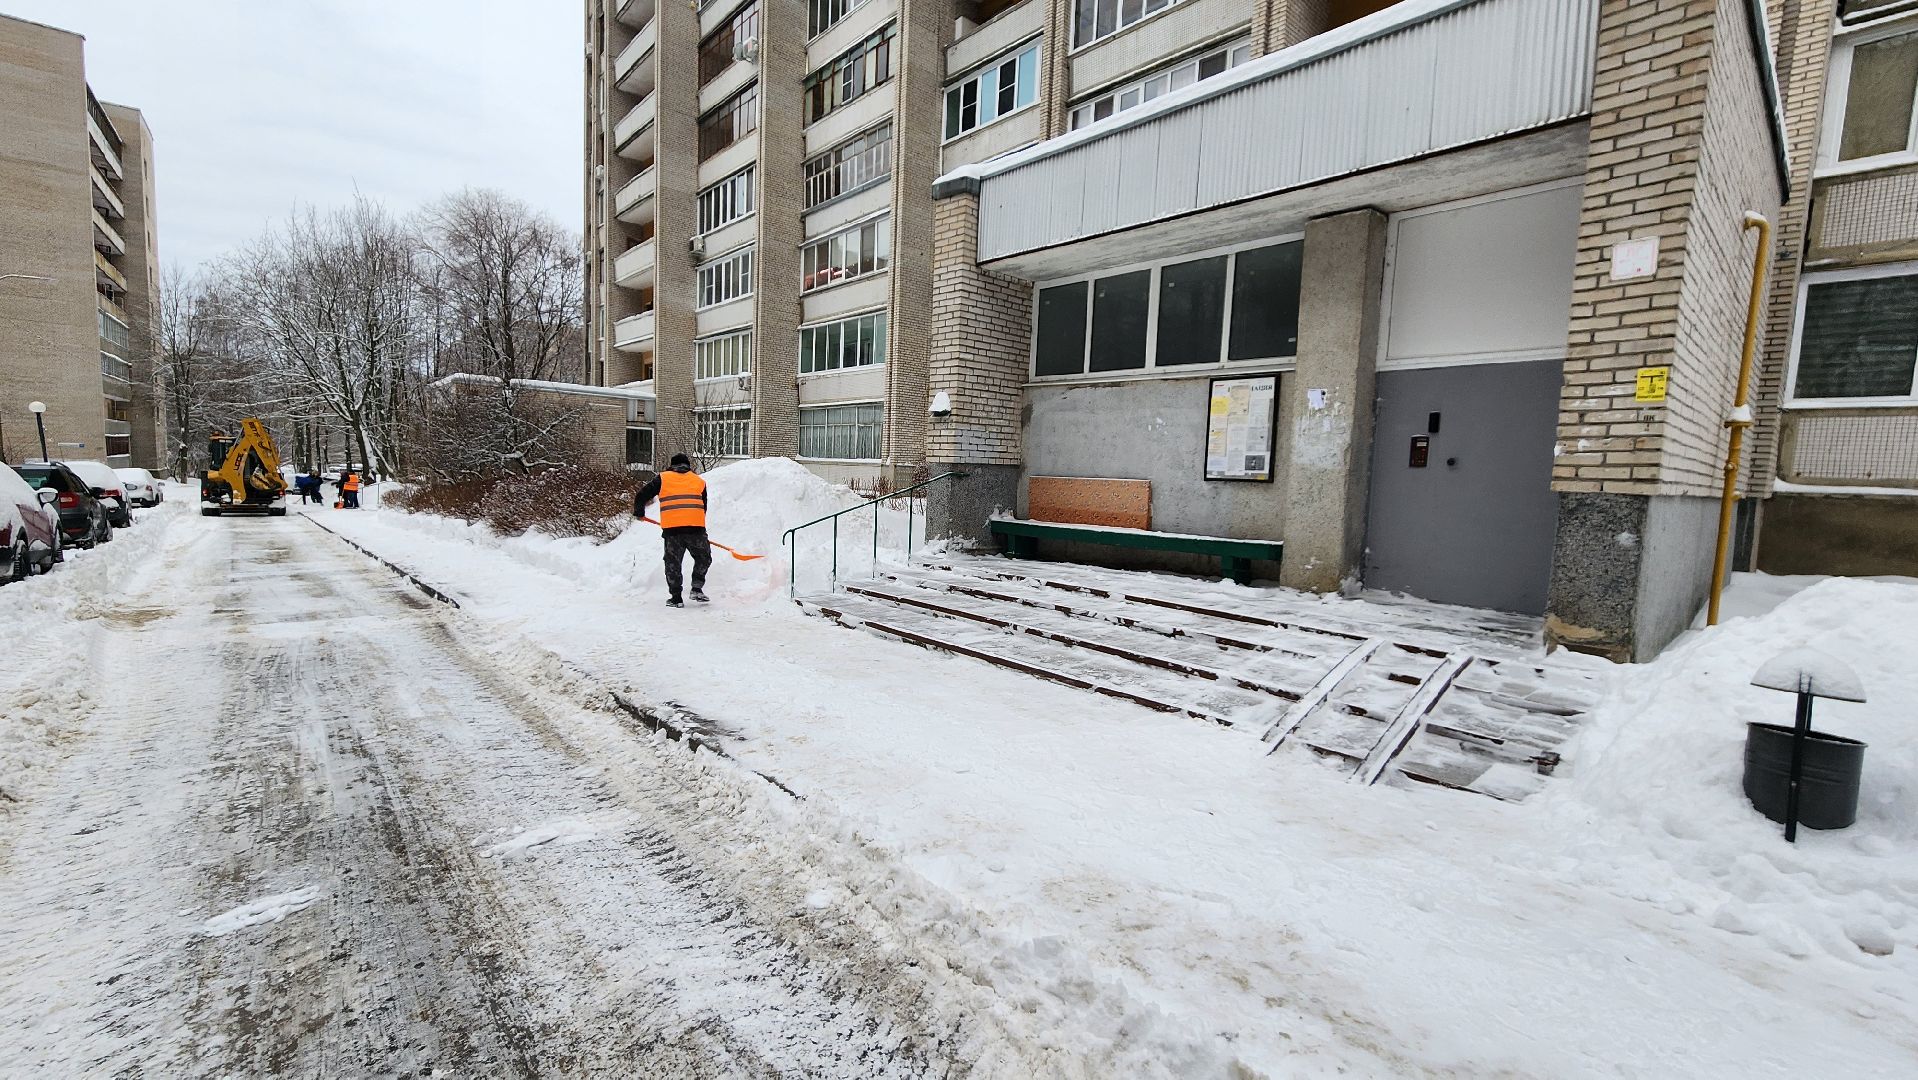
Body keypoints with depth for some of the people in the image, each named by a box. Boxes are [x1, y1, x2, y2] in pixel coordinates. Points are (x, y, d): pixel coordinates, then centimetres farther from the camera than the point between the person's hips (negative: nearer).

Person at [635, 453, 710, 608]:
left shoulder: (662, 478, 14)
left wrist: (638, 511, 29)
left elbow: (642, 495, 12)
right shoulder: (700, 481, 18)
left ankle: (675, 598, 13)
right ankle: (697, 589, 10)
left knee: (672, 563, 12)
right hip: (695, 527, 0)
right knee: (703, 558, 19)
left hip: (671, 528, 0)